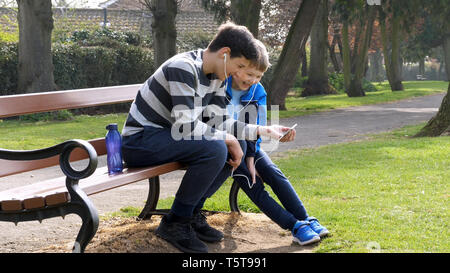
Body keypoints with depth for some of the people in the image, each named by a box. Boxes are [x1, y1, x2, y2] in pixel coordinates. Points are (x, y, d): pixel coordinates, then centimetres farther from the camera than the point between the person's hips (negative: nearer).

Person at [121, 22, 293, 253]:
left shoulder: (216, 75, 6)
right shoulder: (184, 69, -24)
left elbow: (218, 122, 5)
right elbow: (186, 128, -29)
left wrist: (262, 131, -3)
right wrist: (228, 139, -19)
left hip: (167, 136, 10)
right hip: (139, 141, -10)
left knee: (233, 150, 0)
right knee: (216, 149, -28)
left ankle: (192, 215, 8)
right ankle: (174, 223, -14)